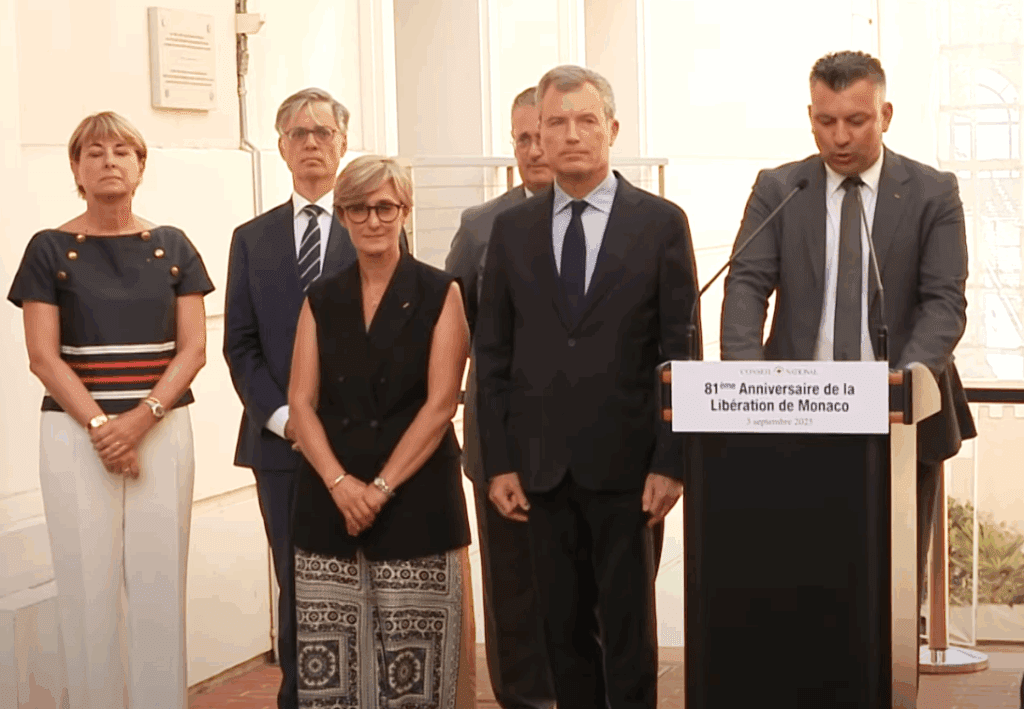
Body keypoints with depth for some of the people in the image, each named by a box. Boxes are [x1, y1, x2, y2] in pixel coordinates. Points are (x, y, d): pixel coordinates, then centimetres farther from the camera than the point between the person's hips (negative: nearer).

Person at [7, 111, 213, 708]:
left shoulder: (172, 248, 7)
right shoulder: (51, 249, 2)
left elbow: (193, 349, 2)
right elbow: (43, 356, -3)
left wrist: (140, 419, -12)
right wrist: (100, 424, -14)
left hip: (163, 430, 1)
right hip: (75, 432, -1)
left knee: (159, 584, 2)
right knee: (89, 585, 0)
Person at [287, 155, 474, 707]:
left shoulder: (439, 294, 2)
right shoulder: (321, 300, 11)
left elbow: (440, 404, -5)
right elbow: (301, 402, 5)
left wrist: (381, 487, -11)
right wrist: (340, 484, -10)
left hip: (415, 493, -3)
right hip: (329, 499, 3)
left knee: (414, 662, -5)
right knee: (327, 658, 0)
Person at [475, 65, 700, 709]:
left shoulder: (661, 223, 1)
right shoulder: (512, 230, 8)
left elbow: (682, 353, -1)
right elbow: (493, 355, 8)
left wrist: (671, 463, -7)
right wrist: (500, 462, 2)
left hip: (626, 467, -2)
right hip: (542, 468, 2)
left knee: (629, 627, 4)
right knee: (565, 629, 9)